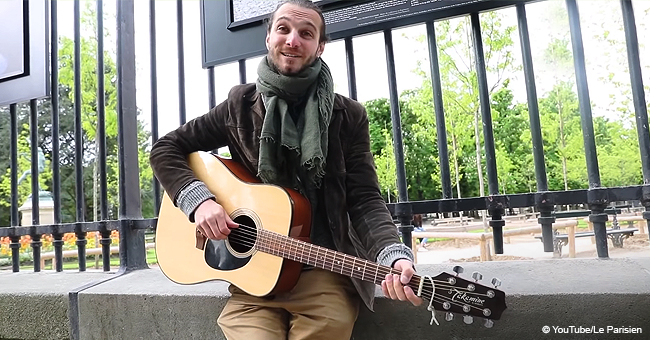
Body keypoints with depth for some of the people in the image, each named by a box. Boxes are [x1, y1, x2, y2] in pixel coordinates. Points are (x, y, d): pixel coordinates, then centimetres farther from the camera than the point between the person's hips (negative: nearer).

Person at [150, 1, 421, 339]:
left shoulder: (348, 117, 0)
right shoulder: (241, 105, 3)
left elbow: (365, 201, -6)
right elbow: (165, 149, 8)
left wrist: (395, 256, -24)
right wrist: (199, 200, -9)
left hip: (326, 274, 1)